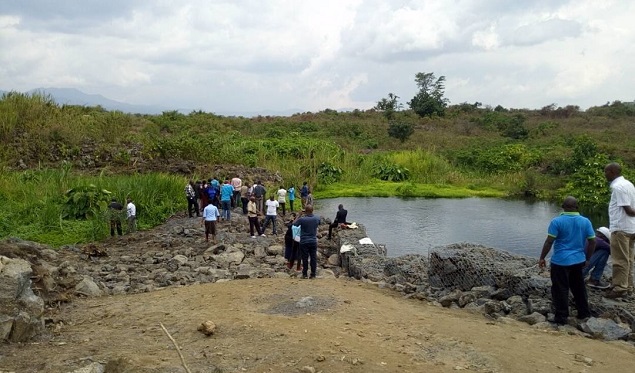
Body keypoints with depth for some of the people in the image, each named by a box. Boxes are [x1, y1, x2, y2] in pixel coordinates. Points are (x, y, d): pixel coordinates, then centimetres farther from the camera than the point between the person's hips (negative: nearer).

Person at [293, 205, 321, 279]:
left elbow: (294, 224, 1)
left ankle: (304, 274, 12)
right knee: (313, 258, 7)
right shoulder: (316, 218, -5)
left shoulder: (302, 219, -16)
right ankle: (313, 274, 10)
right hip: (313, 241, 2)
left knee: (305, 259, 6)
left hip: (304, 242, -2)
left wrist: (299, 215, 7)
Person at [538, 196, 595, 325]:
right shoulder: (586, 221, 1)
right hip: (578, 261, 5)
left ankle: (561, 317, 7)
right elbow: (592, 242, 4)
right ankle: (584, 313, 31)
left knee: (560, 290, 3)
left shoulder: (557, 221, -12)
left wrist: (542, 258, -4)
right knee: (579, 287, 20)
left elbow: (549, 242, -13)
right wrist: (587, 258, 17)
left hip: (561, 261, -5)